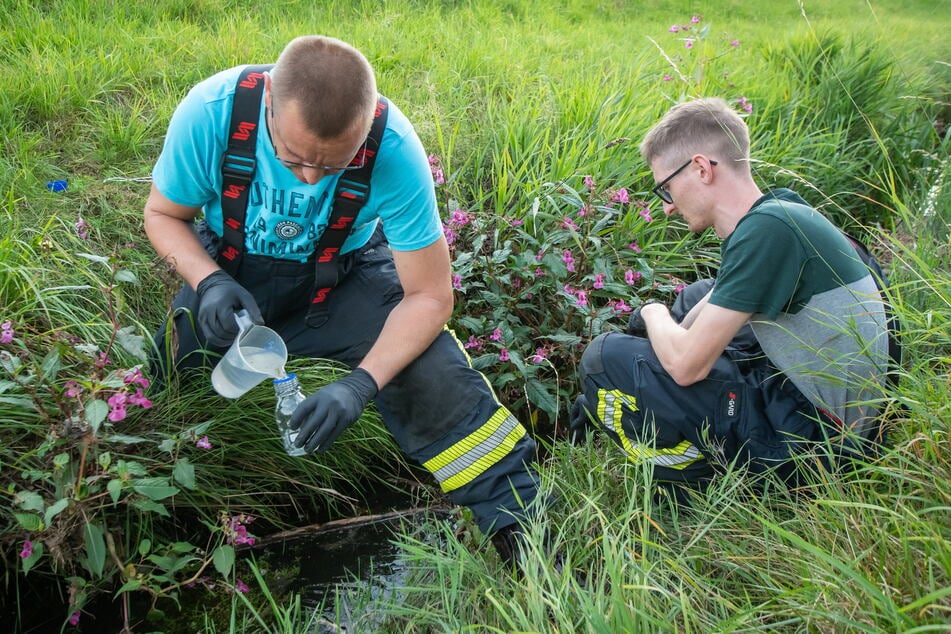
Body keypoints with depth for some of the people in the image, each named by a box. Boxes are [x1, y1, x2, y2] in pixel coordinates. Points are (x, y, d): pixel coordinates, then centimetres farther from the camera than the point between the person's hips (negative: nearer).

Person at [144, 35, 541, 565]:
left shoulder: (393, 149, -32)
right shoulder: (210, 113, -28)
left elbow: (430, 297, -24)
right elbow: (163, 214, -8)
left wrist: (361, 384, -37)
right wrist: (210, 282, -28)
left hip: (345, 271, -2)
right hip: (233, 268, 2)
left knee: (435, 376, -21)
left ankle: (519, 524, -6)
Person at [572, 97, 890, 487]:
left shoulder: (768, 229, -24)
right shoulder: (777, 211, 4)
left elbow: (686, 364, -24)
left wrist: (653, 314, -4)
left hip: (813, 435, -10)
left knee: (605, 357, -14)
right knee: (700, 296, 26)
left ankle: (715, 484, -3)